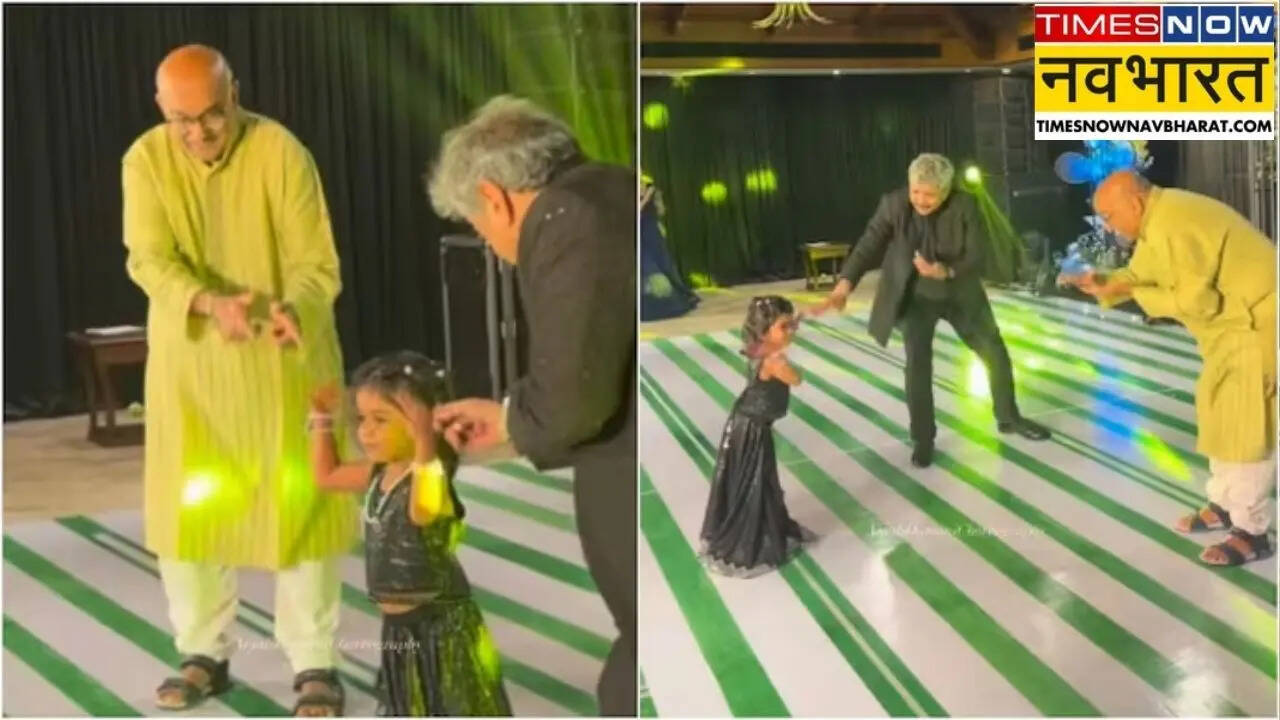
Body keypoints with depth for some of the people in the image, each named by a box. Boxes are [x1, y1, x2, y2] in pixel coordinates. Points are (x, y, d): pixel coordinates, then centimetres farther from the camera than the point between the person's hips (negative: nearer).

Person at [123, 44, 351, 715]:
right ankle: (204, 654, 25)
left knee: (299, 505, 0)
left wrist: (291, 310, -38)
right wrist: (211, 304, -36)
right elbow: (150, 260, -16)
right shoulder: (145, 160, -6)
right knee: (187, 506, 7)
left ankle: (315, 664, 12)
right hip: (188, 362, 3)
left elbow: (316, 262, -16)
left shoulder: (283, 153, -14)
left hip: (283, 361, -3)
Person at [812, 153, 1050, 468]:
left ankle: (1008, 418, 34)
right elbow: (869, 244, -21)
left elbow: (977, 258, -19)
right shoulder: (893, 204, -19)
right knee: (918, 365, -11)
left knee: (996, 354, 10)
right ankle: (923, 438, 7)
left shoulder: (965, 206, -20)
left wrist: (946, 272, -39)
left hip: (961, 294, 1)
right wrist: (845, 283, -35)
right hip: (916, 297, -1)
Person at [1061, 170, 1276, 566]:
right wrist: (1103, 283, -6)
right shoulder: (1157, 218, 7)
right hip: (1237, 320, 11)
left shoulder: (1173, 226, -27)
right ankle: (1224, 505, 31)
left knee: (1245, 426, -6)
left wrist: (1134, 293, -17)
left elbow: (1197, 301, -27)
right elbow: (1139, 274, 13)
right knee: (1221, 417, 18)